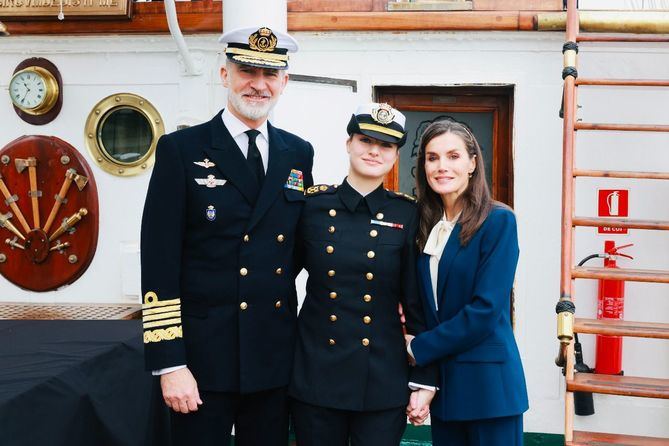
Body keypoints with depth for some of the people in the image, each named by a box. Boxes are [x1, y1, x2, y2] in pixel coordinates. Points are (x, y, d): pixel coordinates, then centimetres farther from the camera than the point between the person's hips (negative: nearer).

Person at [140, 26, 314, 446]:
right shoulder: (181, 149, -5)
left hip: (275, 354, 4)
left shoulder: (299, 153, 8)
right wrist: (170, 364, -12)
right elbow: (160, 261, -9)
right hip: (203, 355, -4)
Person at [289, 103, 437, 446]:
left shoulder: (407, 214, -2)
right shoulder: (313, 205, -1)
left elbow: (419, 302, -1)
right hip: (315, 375, 1)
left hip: (383, 380, 0)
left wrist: (425, 379, -2)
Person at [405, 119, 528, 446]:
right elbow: (426, 304, 11)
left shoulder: (498, 221, -10)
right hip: (440, 379, 6)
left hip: (487, 381, -5)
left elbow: (486, 308, -18)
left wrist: (419, 348, -11)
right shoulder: (427, 224, 7)